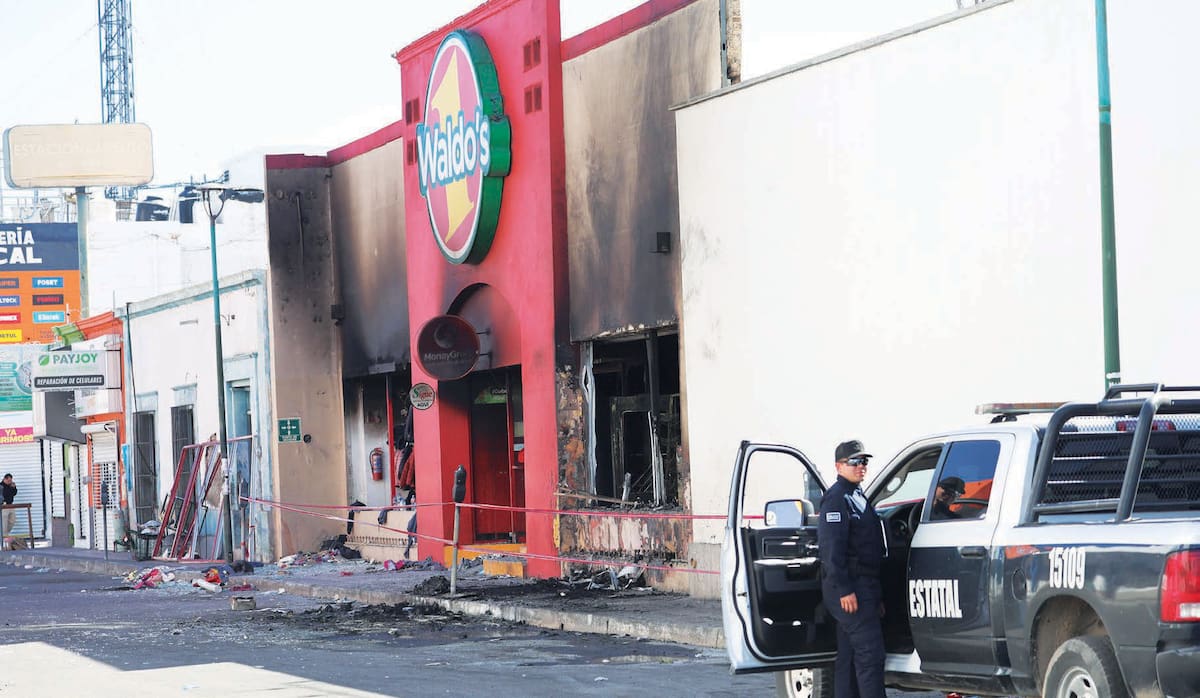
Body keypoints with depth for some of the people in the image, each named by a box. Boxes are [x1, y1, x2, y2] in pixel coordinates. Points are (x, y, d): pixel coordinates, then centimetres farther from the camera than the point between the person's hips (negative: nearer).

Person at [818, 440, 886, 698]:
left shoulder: (858, 496, 22)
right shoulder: (837, 498, -9)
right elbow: (831, 547, -18)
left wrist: (877, 595, 25)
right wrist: (844, 589, -24)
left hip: (863, 586, 10)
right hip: (850, 587, -10)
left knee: (849, 656, 10)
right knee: (870, 652, -14)